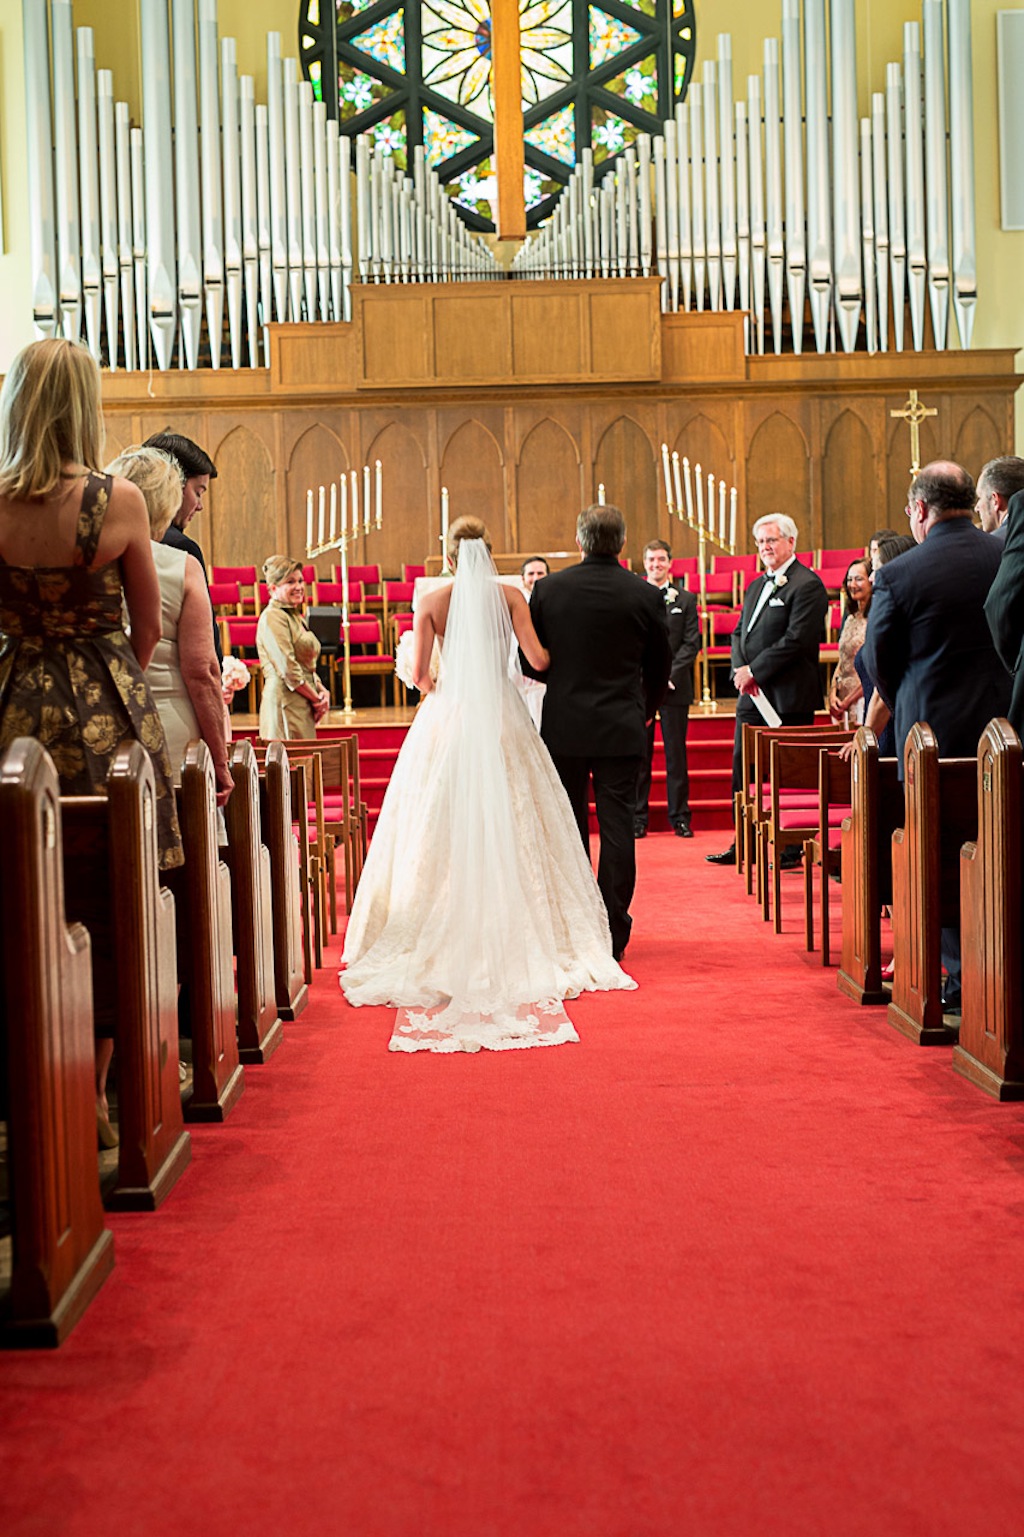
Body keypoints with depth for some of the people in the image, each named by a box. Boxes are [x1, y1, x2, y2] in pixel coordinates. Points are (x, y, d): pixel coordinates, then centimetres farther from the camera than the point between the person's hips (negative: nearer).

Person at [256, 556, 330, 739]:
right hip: (285, 702, -9)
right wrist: (316, 698, -9)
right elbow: (288, 670, -16)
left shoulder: (296, 616, 21)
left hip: (303, 706, 9)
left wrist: (322, 691, 4)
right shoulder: (272, 617, -9)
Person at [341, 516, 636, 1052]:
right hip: (501, 720, 0)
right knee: (510, 831, 4)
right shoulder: (511, 597, -1)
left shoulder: (432, 601, 0)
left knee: (441, 835, 4)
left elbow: (419, 674, -1)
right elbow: (539, 659, -7)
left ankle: (438, 946, 3)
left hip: (446, 721, 0)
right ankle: (517, 943, 4)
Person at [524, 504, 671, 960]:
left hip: (563, 726, 1)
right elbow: (659, 667, 5)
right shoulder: (646, 596, -4)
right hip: (621, 729, -1)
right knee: (617, 828, 2)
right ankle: (612, 933, 3)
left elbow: (532, 657, 4)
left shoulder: (548, 589, -4)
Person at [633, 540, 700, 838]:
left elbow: (691, 643, 2)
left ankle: (679, 816, 8)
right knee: (639, 754, 2)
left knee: (676, 754, 3)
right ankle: (637, 817, 7)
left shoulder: (686, 599, 8)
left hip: (675, 687, 0)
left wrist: (670, 675, -10)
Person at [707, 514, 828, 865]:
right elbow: (740, 633, 18)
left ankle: (793, 849, 6)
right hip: (753, 694, 9)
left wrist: (754, 671, -15)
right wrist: (741, 670, -2)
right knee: (742, 769, 10)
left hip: (789, 697, -8)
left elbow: (796, 640, -18)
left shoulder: (806, 585, -10)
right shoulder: (756, 586, 18)